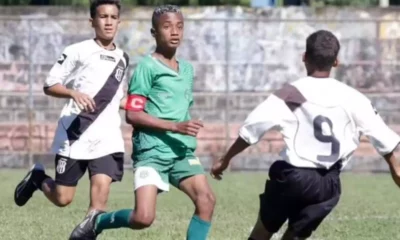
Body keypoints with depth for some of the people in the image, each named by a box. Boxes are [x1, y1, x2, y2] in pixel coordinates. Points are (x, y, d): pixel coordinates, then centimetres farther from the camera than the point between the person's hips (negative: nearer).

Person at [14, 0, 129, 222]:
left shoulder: (122, 59, 15)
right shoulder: (78, 52, -3)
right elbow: (49, 86, -3)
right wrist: (74, 93, -21)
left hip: (107, 137, 4)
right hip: (74, 136, -4)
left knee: (101, 188, -17)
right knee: (62, 199, 2)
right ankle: (37, 178, 35)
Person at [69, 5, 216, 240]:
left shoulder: (187, 69, 15)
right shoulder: (147, 67, -6)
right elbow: (132, 114, -12)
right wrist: (175, 126, -19)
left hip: (182, 150, 6)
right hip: (152, 150, -6)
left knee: (207, 200, -13)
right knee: (143, 218, -18)